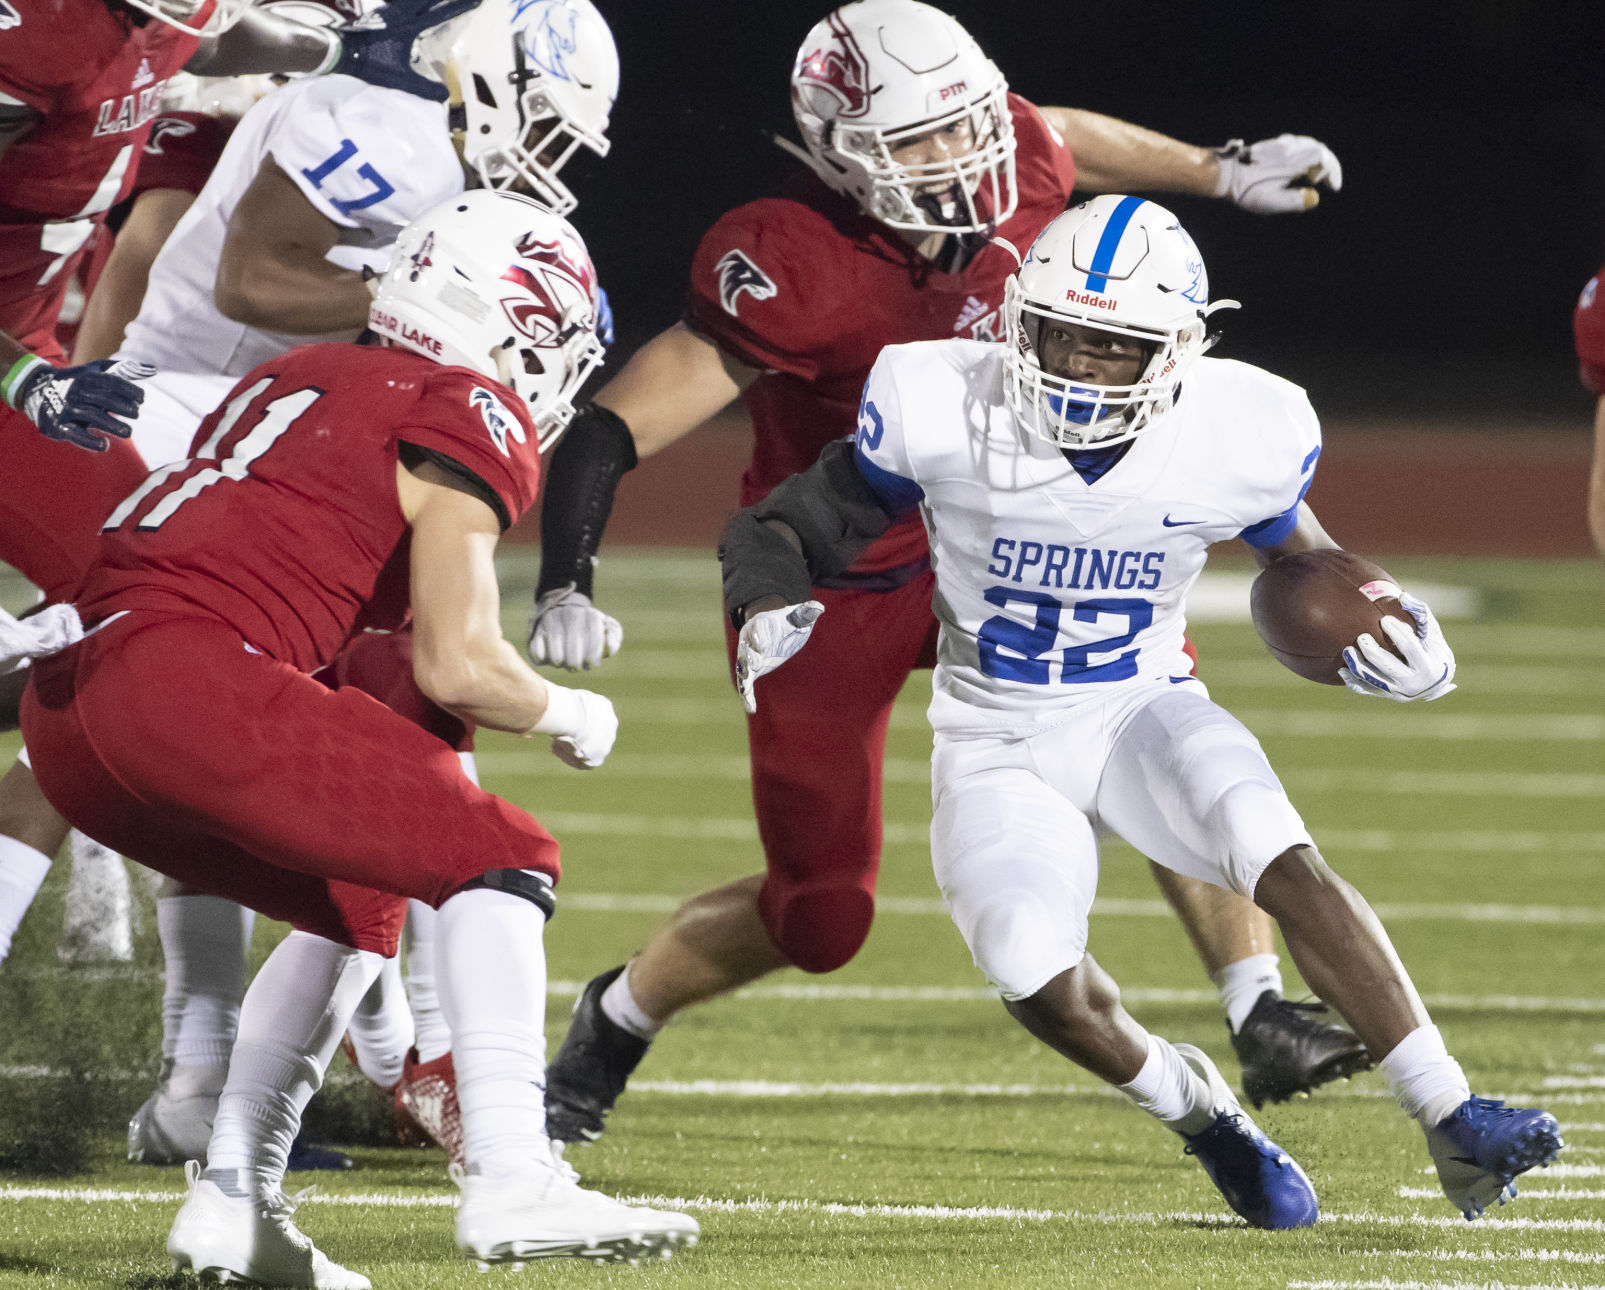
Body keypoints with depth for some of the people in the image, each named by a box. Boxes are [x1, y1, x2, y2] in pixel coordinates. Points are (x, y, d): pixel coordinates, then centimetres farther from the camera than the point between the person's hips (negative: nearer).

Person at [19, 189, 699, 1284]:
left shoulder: (306, 377, 27)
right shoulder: (472, 418, 3)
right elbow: (458, 669, -3)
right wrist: (572, 717, 15)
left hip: (67, 710, 8)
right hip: (186, 674, -8)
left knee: (361, 902, 25)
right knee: (502, 860, -1)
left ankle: (234, 1201, 20)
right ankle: (510, 1180, -17)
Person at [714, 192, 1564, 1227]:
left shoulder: (1233, 436, -14)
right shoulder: (946, 413, -19)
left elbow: (1302, 559, 8)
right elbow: (782, 527, -6)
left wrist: (1375, 627, -12)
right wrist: (768, 615, -27)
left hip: (1142, 711, 1)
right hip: (996, 743, 0)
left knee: (1285, 862, -29)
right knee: (1040, 982, -25)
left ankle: (1454, 1126, -23)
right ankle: (1198, 1111, 7)